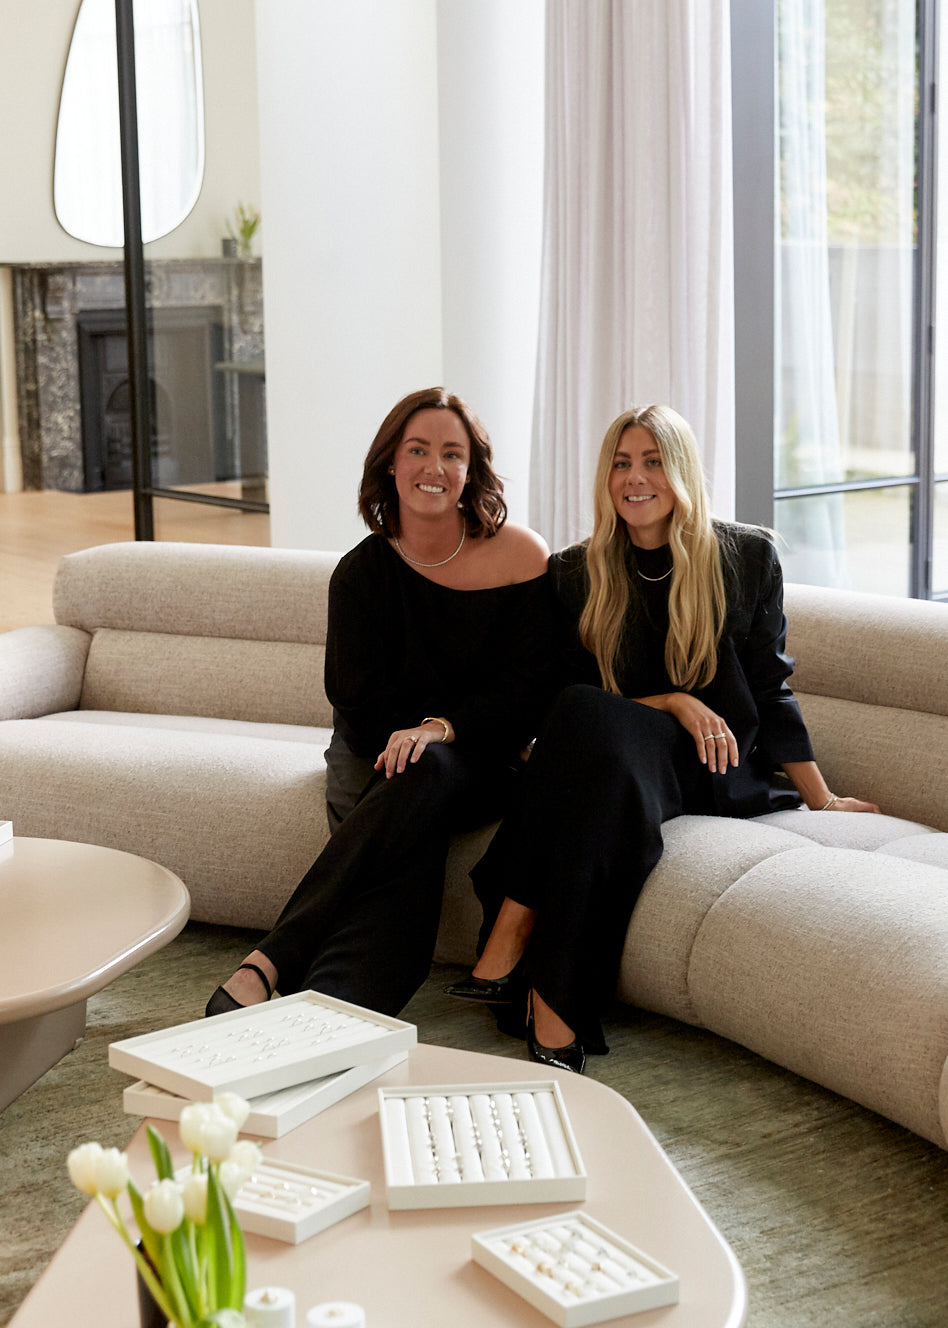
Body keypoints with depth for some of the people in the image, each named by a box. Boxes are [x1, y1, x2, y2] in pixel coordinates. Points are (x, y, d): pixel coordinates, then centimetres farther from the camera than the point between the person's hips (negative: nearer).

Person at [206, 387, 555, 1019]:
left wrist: (443, 729, -23)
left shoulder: (523, 556, -5)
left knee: (425, 773, -35)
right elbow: (362, 703, -3)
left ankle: (269, 964, -40)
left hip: (484, 761, -1)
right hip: (379, 753, 1)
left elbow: (530, 688, -9)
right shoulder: (362, 573, -2)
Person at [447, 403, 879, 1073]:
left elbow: (770, 688, 8)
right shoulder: (578, 574, 7)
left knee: (588, 720, -33)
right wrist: (672, 702, -10)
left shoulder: (747, 556, 5)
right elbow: (578, 692, 5)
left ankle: (513, 936, -40)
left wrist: (821, 798, 8)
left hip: (713, 768, -1)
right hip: (616, 757, 2)